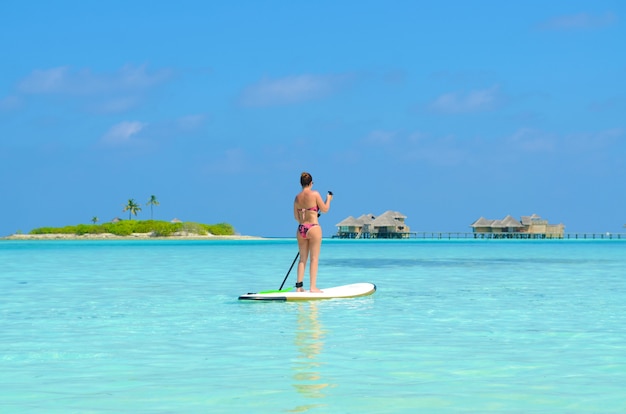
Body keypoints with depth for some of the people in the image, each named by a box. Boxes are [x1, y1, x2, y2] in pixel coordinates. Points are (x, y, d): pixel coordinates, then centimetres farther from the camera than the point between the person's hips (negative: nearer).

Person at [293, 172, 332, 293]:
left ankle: (299, 286, 10)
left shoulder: (297, 197, 6)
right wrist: (328, 199, 16)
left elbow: (296, 217, 12)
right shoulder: (315, 194, -9)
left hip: (301, 229, 5)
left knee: (303, 258, 12)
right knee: (314, 259, -1)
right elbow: (324, 209, -2)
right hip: (313, 228, -5)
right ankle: (313, 287, -3)